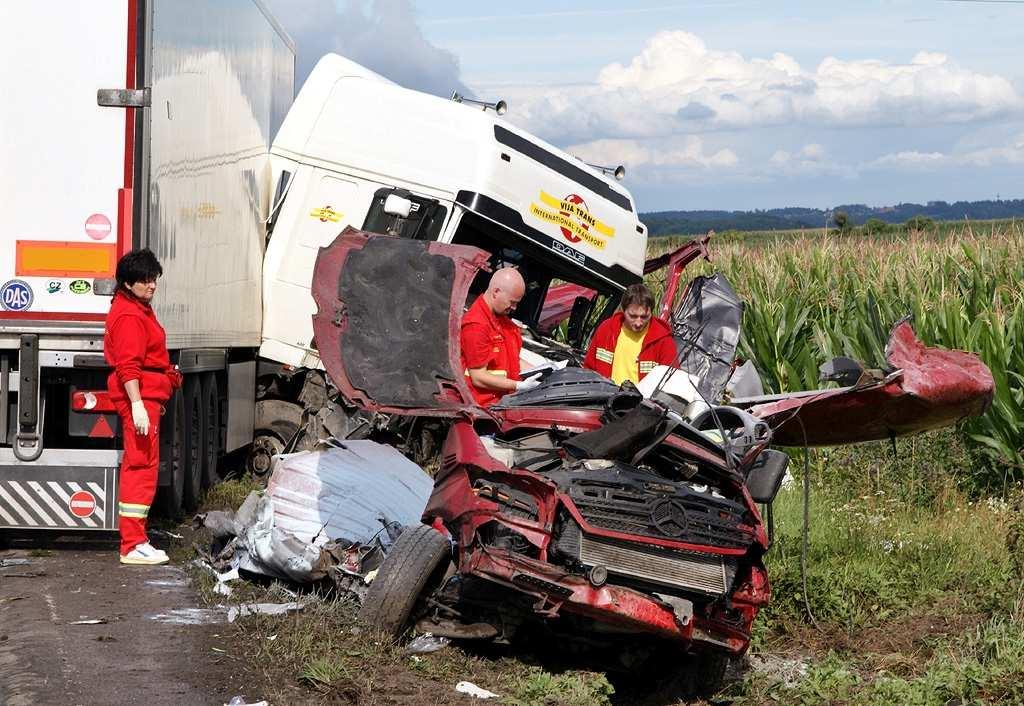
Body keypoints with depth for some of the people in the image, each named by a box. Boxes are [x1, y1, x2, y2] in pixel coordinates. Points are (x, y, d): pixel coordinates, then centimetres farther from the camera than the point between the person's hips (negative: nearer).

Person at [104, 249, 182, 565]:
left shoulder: (140, 309, 19)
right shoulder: (129, 316, -15)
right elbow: (128, 366, -22)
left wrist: (160, 391, 33)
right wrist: (137, 405, -28)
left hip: (147, 396, 11)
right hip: (139, 396, -11)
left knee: (137, 466, 14)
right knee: (142, 466, -11)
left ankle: (133, 541, 21)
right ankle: (133, 545, -11)